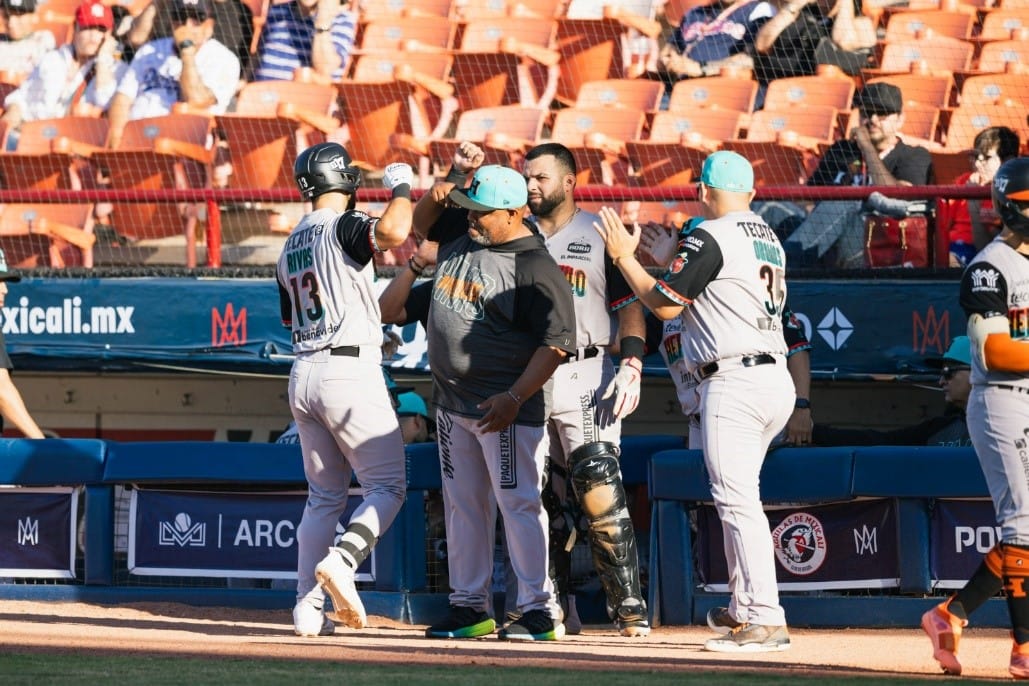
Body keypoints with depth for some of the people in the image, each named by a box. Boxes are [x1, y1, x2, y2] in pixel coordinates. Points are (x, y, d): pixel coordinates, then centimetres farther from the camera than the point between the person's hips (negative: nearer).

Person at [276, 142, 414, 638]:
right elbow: (394, 232, -29)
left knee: (324, 495, 12)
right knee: (387, 485, -1)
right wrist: (400, 188, -8)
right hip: (351, 370, -7)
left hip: (303, 375, 7)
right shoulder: (343, 226, -8)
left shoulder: (291, 245, 16)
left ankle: (308, 606, 4)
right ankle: (341, 561, -23)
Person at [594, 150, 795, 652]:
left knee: (737, 499, -11)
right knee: (736, 497, 19)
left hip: (733, 381, -9)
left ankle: (766, 620, -18)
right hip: (776, 380, 9)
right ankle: (743, 609, 24)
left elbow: (663, 304, -7)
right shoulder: (768, 239, 18)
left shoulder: (710, 238, -8)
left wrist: (623, 257, 6)